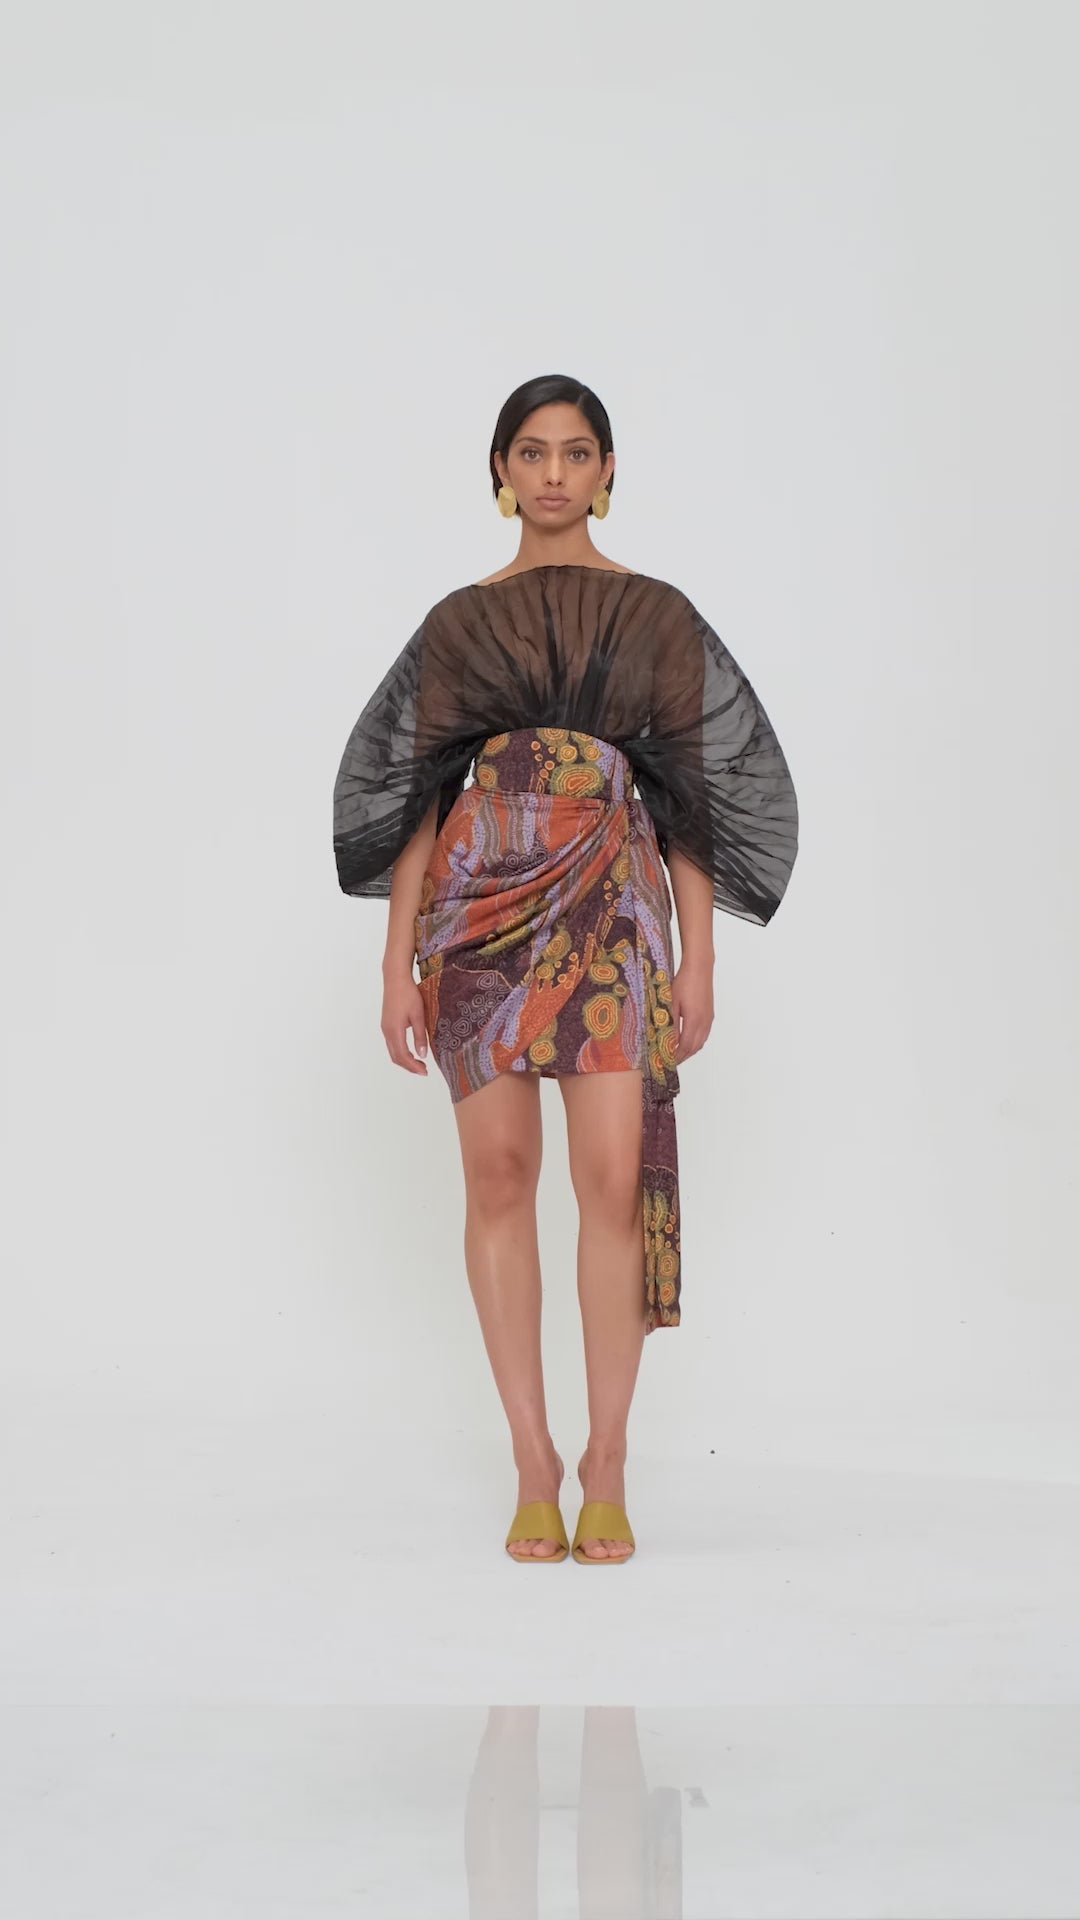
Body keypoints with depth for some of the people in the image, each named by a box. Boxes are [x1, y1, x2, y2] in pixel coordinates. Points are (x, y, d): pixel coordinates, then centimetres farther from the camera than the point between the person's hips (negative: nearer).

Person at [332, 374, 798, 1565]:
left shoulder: (657, 614, 8)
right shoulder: (458, 622, 10)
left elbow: (692, 793, 6)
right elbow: (419, 794, 8)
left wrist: (697, 960, 0)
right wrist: (397, 961, 1)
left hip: (609, 906, -1)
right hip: (481, 899, 1)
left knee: (615, 1178, -9)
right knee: (498, 1174, 0)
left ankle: (606, 1469, 4)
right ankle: (533, 1465, 10)